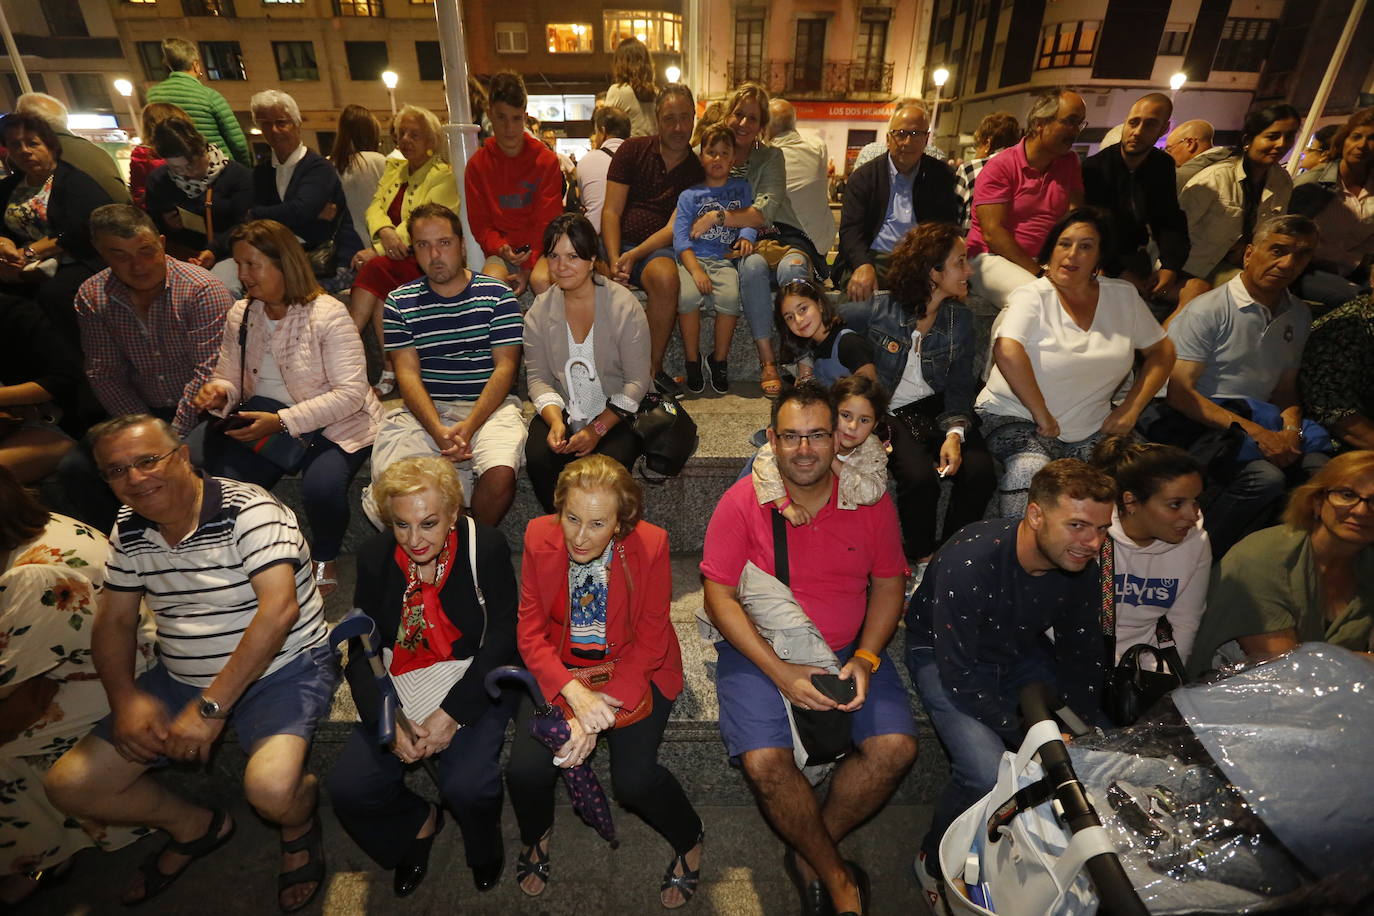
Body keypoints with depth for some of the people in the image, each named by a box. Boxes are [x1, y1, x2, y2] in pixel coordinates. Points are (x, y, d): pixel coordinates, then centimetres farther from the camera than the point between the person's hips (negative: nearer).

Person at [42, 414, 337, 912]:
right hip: (182, 677, 8)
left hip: (281, 669, -7)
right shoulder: (129, 530, 4)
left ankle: (300, 824, 8)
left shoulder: (247, 510, -20)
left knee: (271, 788, -30)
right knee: (67, 785, 2)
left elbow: (280, 609, -29)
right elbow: (115, 620, 11)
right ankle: (196, 826, 25)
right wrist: (125, 698, -6)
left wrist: (211, 707, -26)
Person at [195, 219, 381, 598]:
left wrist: (283, 421, -26)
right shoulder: (240, 315, 6)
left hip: (335, 425, -5)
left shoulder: (327, 313, -15)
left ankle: (324, 560, 0)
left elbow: (351, 393, -20)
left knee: (321, 487, -32)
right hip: (268, 421, 6)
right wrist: (218, 393, -13)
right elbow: (230, 379, 13)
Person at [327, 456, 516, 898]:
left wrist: (453, 713, -18)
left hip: (471, 685, -3)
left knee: (468, 787, -23)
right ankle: (418, 824, 22)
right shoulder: (374, 556, -4)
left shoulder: (485, 546, -15)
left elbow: (502, 638, -13)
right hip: (401, 689, 4)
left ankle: (484, 845, 16)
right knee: (348, 788, -12)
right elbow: (362, 651, 0)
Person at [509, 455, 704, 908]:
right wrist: (573, 692, -27)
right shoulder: (539, 537, -13)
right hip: (559, 669, 3)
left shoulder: (650, 545, -20)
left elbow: (649, 644, -15)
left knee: (633, 778, -20)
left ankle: (690, 841, 16)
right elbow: (530, 632, -10)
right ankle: (535, 837, 23)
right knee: (525, 768, -16)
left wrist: (599, 710, -24)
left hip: (632, 668, -2)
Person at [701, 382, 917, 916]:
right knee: (764, 761, -22)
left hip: (848, 650, 3)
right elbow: (720, 597, -10)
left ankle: (809, 856, 9)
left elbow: (888, 584, 6)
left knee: (896, 747, -17)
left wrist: (865, 658, -9)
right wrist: (781, 673, -18)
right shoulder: (742, 502, -11)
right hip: (760, 651, -2)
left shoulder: (871, 499, -3)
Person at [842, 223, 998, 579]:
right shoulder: (879, 309, -10)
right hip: (888, 412, -4)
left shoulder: (960, 319, 2)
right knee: (920, 477, -30)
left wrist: (954, 433, -16)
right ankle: (921, 559, 0)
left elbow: (960, 385, 3)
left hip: (936, 407, 4)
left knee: (980, 472, -22)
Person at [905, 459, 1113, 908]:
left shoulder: (1082, 566, -15)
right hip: (943, 655, -6)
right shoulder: (969, 561, -36)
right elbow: (961, 679, -29)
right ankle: (936, 861, 5)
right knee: (987, 771, -26)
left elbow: (1082, 655, 0)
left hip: (1020, 650, 6)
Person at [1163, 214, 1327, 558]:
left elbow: (1286, 387, 21)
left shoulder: (1299, 316, 16)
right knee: (1265, 476, -30)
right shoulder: (1207, 310, -7)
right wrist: (1252, 430, -19)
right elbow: (1178, 391, -14)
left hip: (1258, 424, 7)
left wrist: (1291, 430, -1)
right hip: (1199, 426, -7)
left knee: (1321, 467, -21)